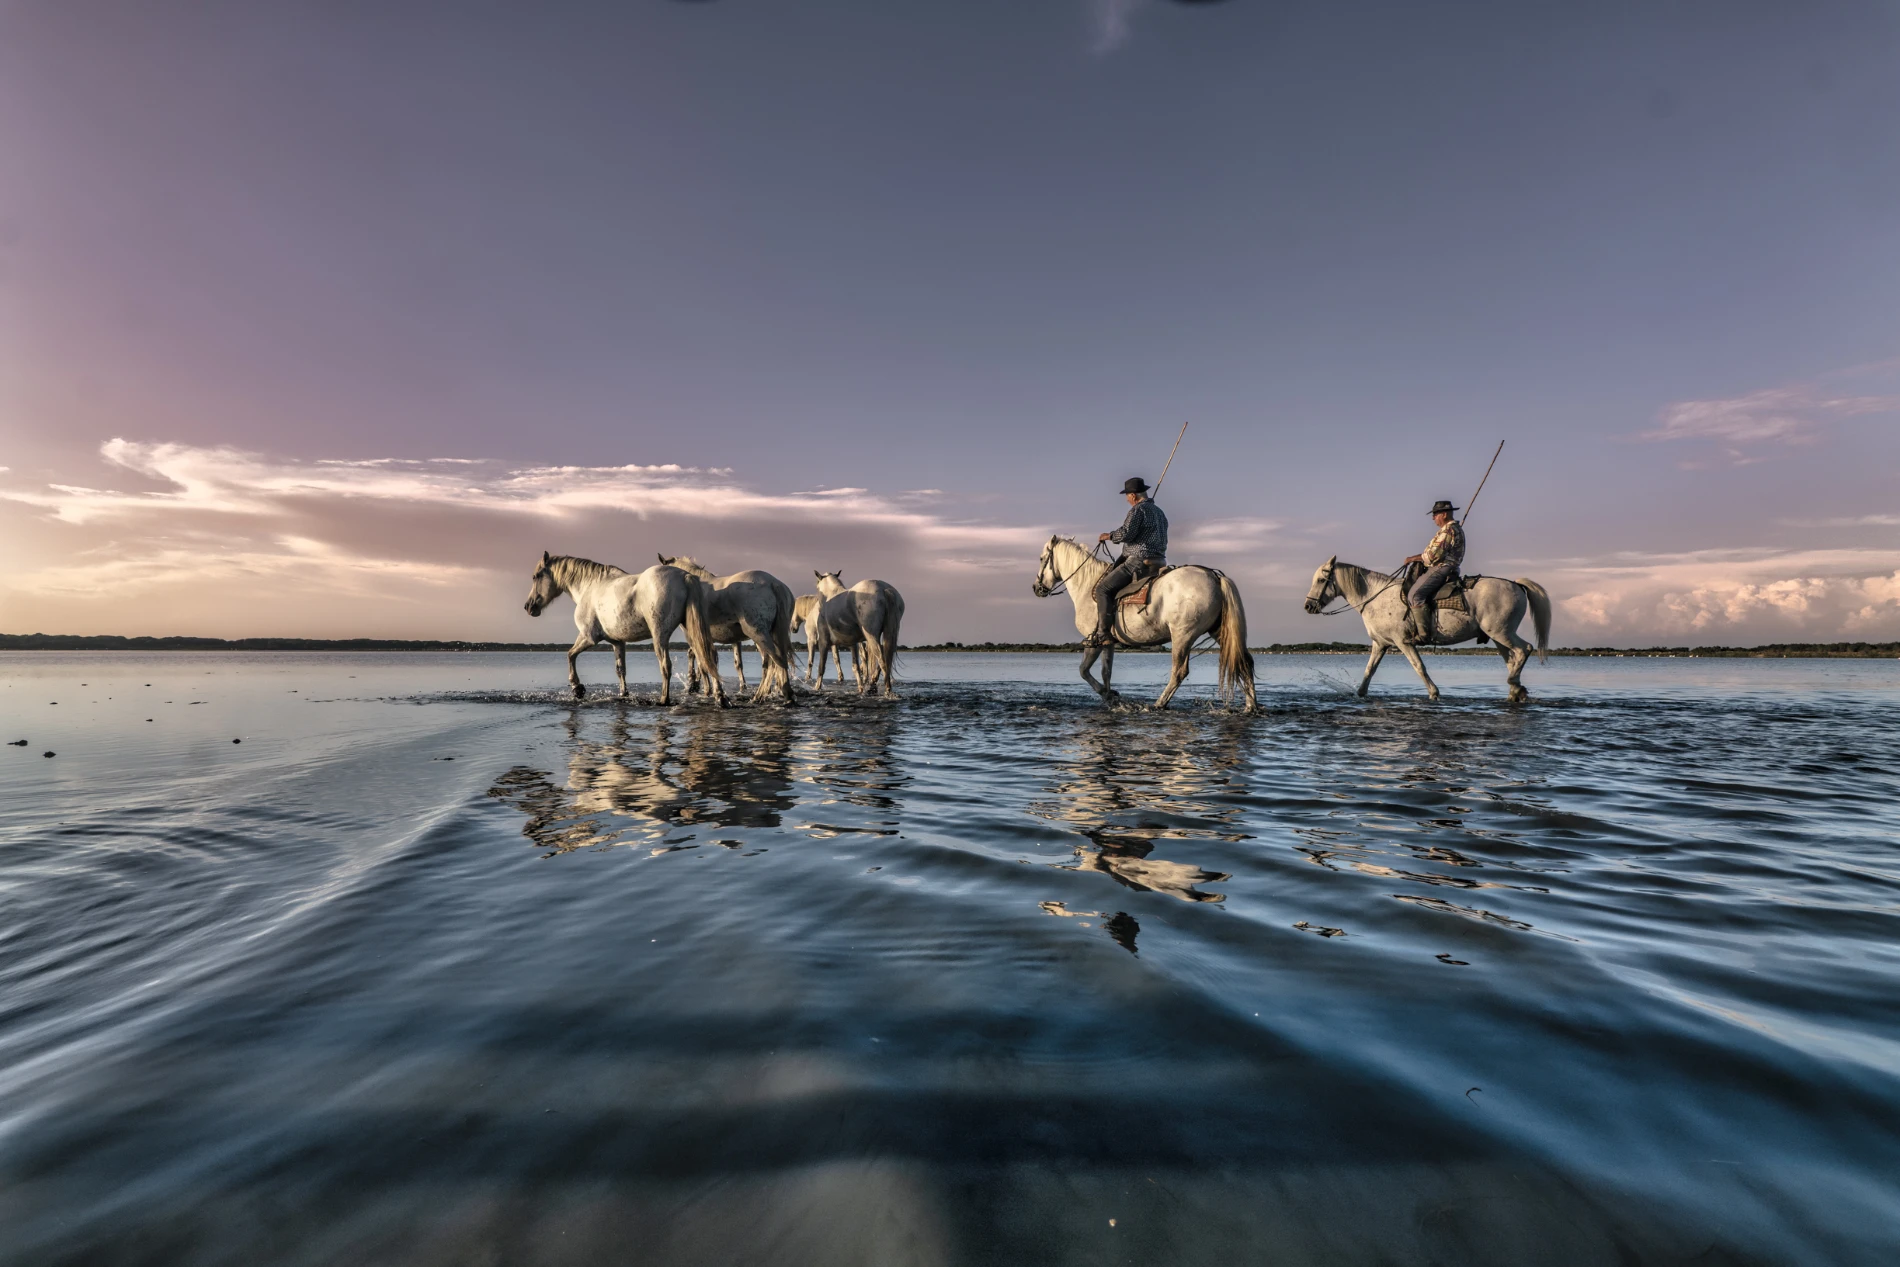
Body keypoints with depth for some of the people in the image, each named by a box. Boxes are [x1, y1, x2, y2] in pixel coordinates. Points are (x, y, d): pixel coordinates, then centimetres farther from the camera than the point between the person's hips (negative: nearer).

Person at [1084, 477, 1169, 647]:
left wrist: (1109, 536, -1)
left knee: (1103, 588, -10)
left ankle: (1102, 635, -19)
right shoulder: (1159, 512, 20)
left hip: (1138, 562, -10)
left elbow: (1125, 533, -21)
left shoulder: (1138, 509, -10)